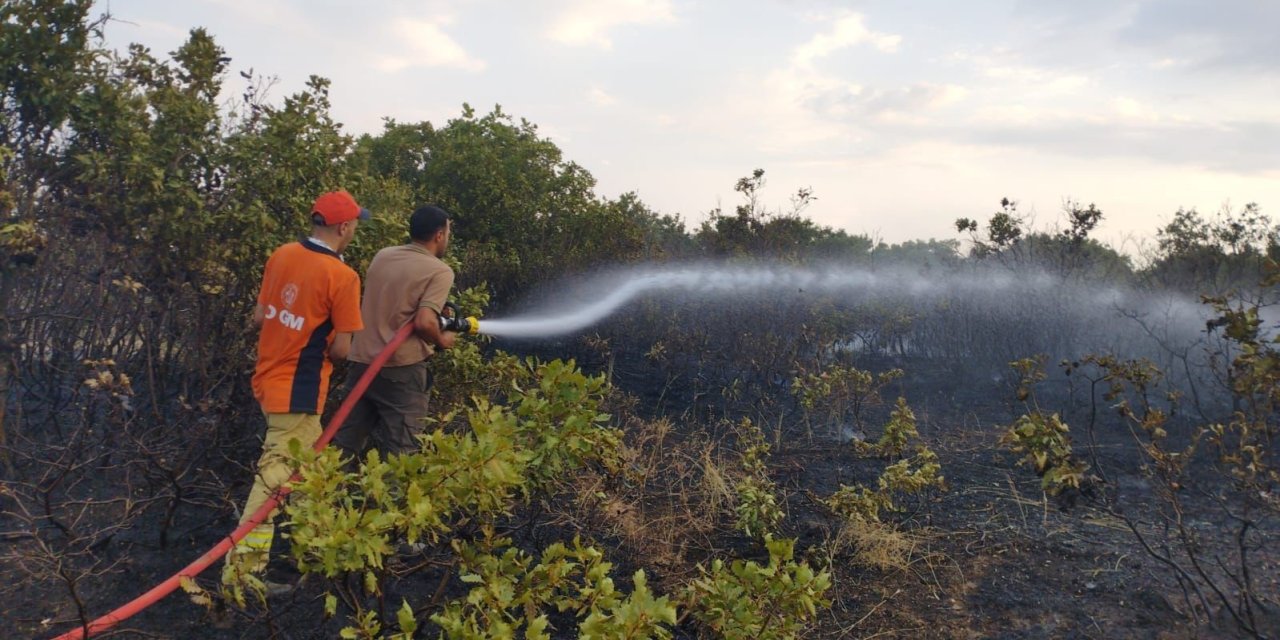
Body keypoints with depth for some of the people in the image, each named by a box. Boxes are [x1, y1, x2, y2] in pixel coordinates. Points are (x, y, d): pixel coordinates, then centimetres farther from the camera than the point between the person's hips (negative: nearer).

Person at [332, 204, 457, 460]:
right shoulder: (440, 271, -9)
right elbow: (424, 323, -20)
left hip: (361, 363, 6)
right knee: (401, 453, 3)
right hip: (401, 370, -6)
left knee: (345, 445, 15)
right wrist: (442, 341, 0)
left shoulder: (382, 256, 10)